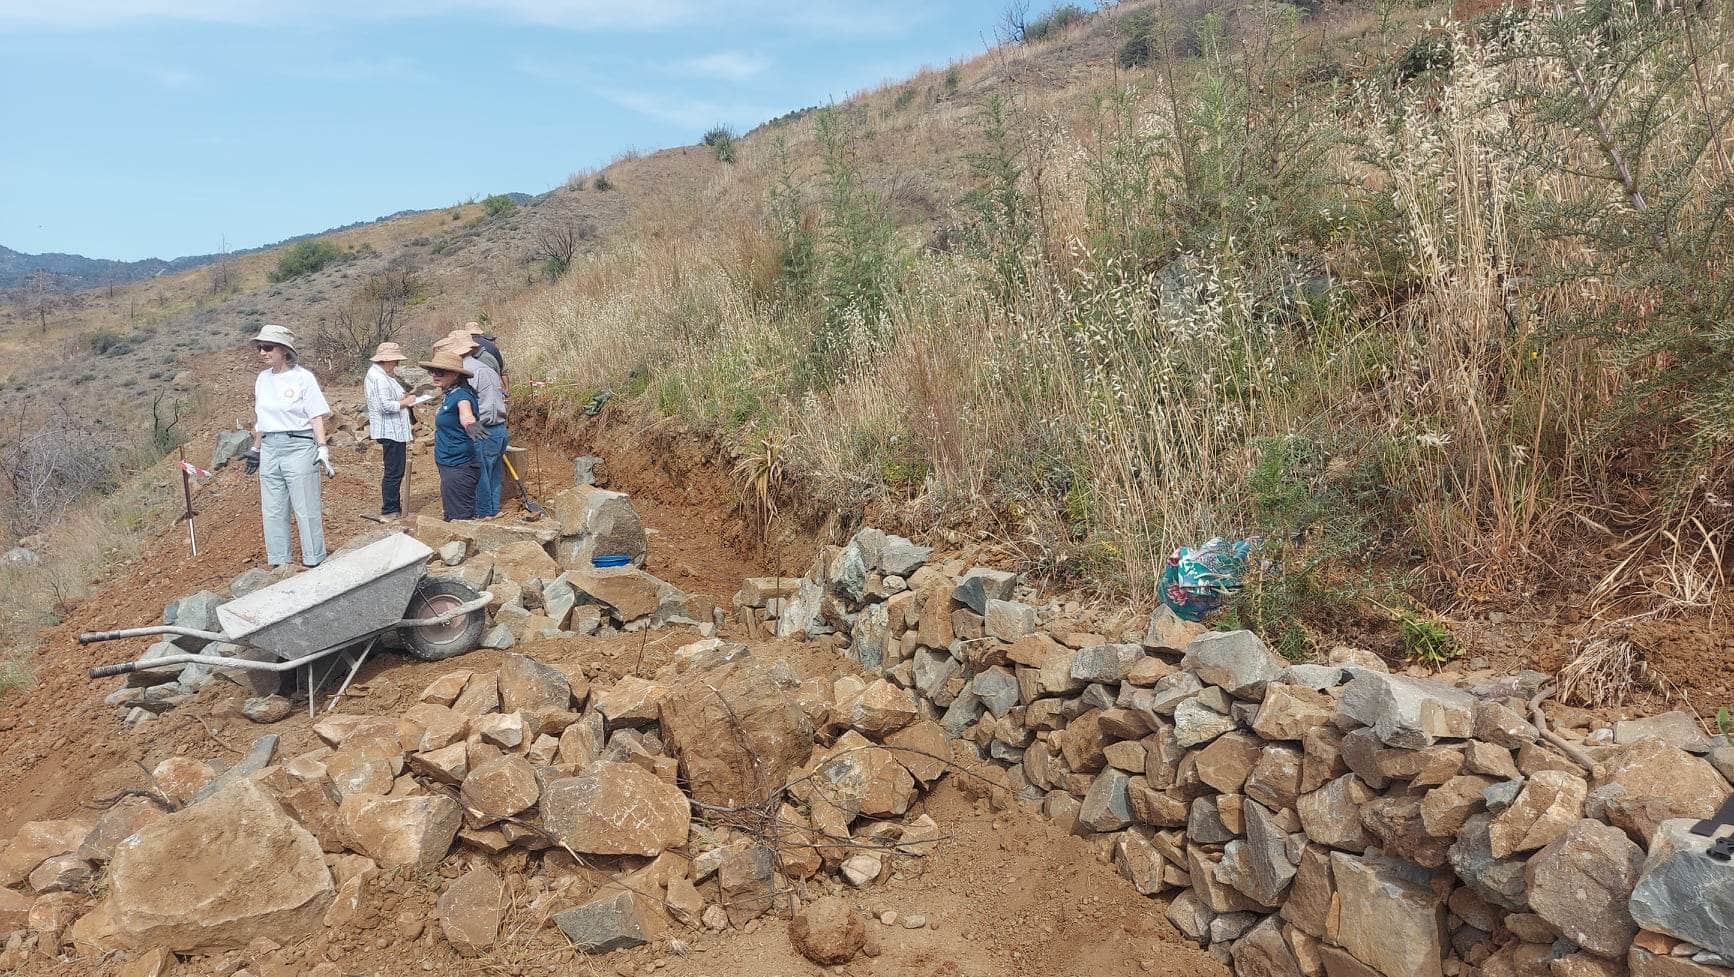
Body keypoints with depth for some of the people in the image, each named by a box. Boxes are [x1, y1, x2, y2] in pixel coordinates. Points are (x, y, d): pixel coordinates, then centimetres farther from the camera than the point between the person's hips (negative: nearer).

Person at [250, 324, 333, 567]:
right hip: (270, 448, 6)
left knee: (306, 510, -1)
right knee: (272, 511, 10)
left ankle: (315, 563, 9)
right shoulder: (262, 378, 10)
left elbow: (316, 417, -9)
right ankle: (279, 563, 20)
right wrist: (256, 448, 21)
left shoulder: (303, 378, -8)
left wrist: (322, 448, -17)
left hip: (299, 447, -6)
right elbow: (260, 418, 18)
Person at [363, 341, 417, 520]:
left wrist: (403, 398, 12)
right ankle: (389, 511, 0)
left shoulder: (384, 376, 17)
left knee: (395, 471, 15)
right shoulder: (379, 378, -16)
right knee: (393, 472, -6)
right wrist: (405, 403, -12)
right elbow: (385, 406, -23)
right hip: (390, 431, -11)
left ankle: (395, 509, 23)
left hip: (395, 430, 11)